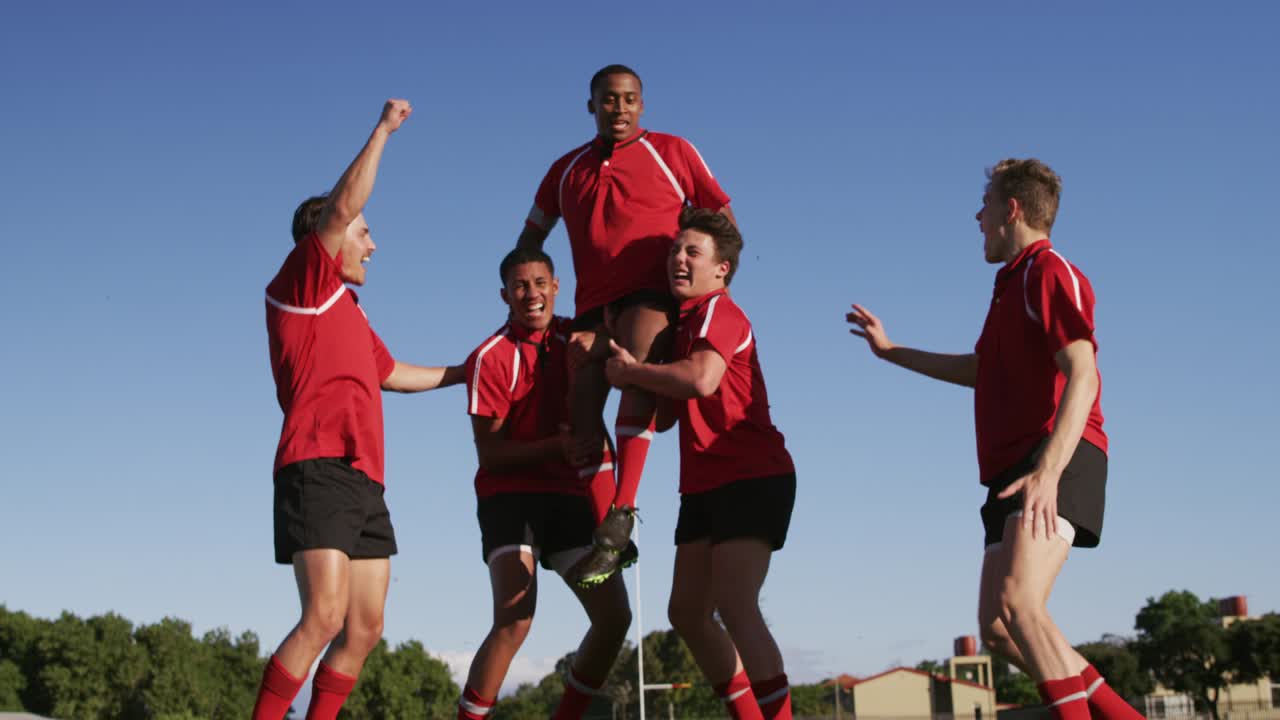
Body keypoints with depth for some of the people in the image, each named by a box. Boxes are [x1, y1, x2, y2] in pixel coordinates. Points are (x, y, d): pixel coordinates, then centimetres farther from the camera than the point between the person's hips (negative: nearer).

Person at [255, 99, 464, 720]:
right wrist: (384, 128, -1)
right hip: (319, 469, -9)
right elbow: (343, 205, -9)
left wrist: (467, 374, 47)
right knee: (324, 616, -20)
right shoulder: (301, 283, 3)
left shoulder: (350, 313, 27)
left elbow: (394, 374, 40)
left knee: (365, 630, 2)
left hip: (363, 480, 9)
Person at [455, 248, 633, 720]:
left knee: (614, 617, 0)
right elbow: (489, 453, -12)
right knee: (514, 621, -23)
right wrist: (558, 447, -26)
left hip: (573, 495, 5)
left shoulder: (576, 338, 3)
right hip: (511, 496, -5)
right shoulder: (491, 358, -10)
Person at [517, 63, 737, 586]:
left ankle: (621, 515, -39)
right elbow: (532, 236, 29)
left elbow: (721, 216, 13)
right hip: (594, 304, 5)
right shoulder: (567, 170, 20)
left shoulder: (671, 152, 11)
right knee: (582, 406, -9)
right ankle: (603, 532, -3)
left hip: (654, 294, -4)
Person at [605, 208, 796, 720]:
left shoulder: (719, 311, -8)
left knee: (734, 606, -20)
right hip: (703, 485, 10)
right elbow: (665, 416, 20)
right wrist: (628, 372, 6)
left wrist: (631, 372, -14)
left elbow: (701, 379, -29)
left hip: (752, 477, -10)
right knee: (687, 612, 10)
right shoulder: (682, 322, 19)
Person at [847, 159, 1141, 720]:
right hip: (1014, 470, 10)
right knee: (997, 628, 4)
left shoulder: (1049, 270, -5)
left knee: (1016, 603, -28)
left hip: (1056, 462, -10)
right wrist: (889, 350, 47)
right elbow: (980, 369, 41)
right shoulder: (1012, 283, 25)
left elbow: (1082, 375, -19)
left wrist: (1048, 471, -31)